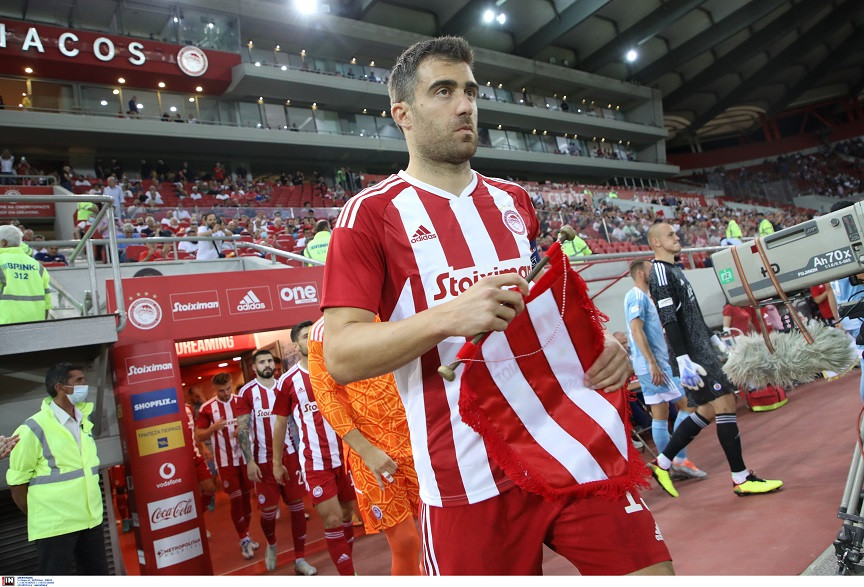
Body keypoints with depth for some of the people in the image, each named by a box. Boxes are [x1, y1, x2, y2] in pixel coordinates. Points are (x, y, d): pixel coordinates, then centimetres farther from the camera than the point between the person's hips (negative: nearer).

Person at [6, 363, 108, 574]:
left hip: (91, 520, 7)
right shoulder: (34, 428, -15)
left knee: (97, 573, 16)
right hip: (54, 527, -6)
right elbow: (17, 482, -9)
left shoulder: (84, 419, 7)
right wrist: (39, 519, 0)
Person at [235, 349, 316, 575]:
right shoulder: (247, 392, -5)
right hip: (263, 459, -3)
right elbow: (242, 429, -7)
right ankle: (271, 544, 37)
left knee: (297, 506, 2)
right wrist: (249, 461, -14)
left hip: (289, 455, 3)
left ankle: (300, 560, 14)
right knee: (268, 510, 4)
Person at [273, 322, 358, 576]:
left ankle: (345, 563, 35)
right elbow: (280, 424, 5)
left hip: (345, 455, 3)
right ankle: (347, 574, 11)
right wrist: (277, 462, 8)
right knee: (333, 520, -4)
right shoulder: (288, 380, -3)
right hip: (315, 462, -3)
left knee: (347, 512, 14)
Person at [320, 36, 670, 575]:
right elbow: (341, 357, -11)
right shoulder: (370, 213, -4)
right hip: (469, 476, -4)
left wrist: (599, 343, 3)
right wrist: (447, 316, -26)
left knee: (650, 570, 2)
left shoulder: (514, 200, 14)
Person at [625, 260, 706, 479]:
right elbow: (636, 330, -22)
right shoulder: (638, 296, -12)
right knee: (687, 405, -5)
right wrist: (653, 363, -25)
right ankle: (680, 460, -1)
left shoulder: (642, 296, 19)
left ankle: (668, 464, 15)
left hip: (649, 367, 10)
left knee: (660, 416, 10)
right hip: (654, 364, -10)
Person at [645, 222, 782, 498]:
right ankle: (741, 478, 3)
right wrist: (683, 361, -25)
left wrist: (713, 339, 27)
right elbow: (669, 320, -21)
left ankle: (662, 463, 17)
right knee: (725, 405, -7)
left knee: (708, 410, 11)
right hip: (692, 354, -10)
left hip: (702, 349, 10)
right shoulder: (660, 272, -13)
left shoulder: (674, 270, 19)